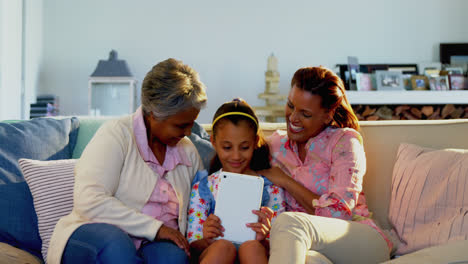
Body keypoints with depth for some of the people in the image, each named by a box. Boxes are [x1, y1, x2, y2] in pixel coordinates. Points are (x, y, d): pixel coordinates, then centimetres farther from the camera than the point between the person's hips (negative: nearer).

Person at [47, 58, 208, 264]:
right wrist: (155, 228, -19)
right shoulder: (115, 135, -6)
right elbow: (89, 202, -19)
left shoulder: (188, 151, 15)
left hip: (152, 245, 4)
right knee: (115, 244, -40)